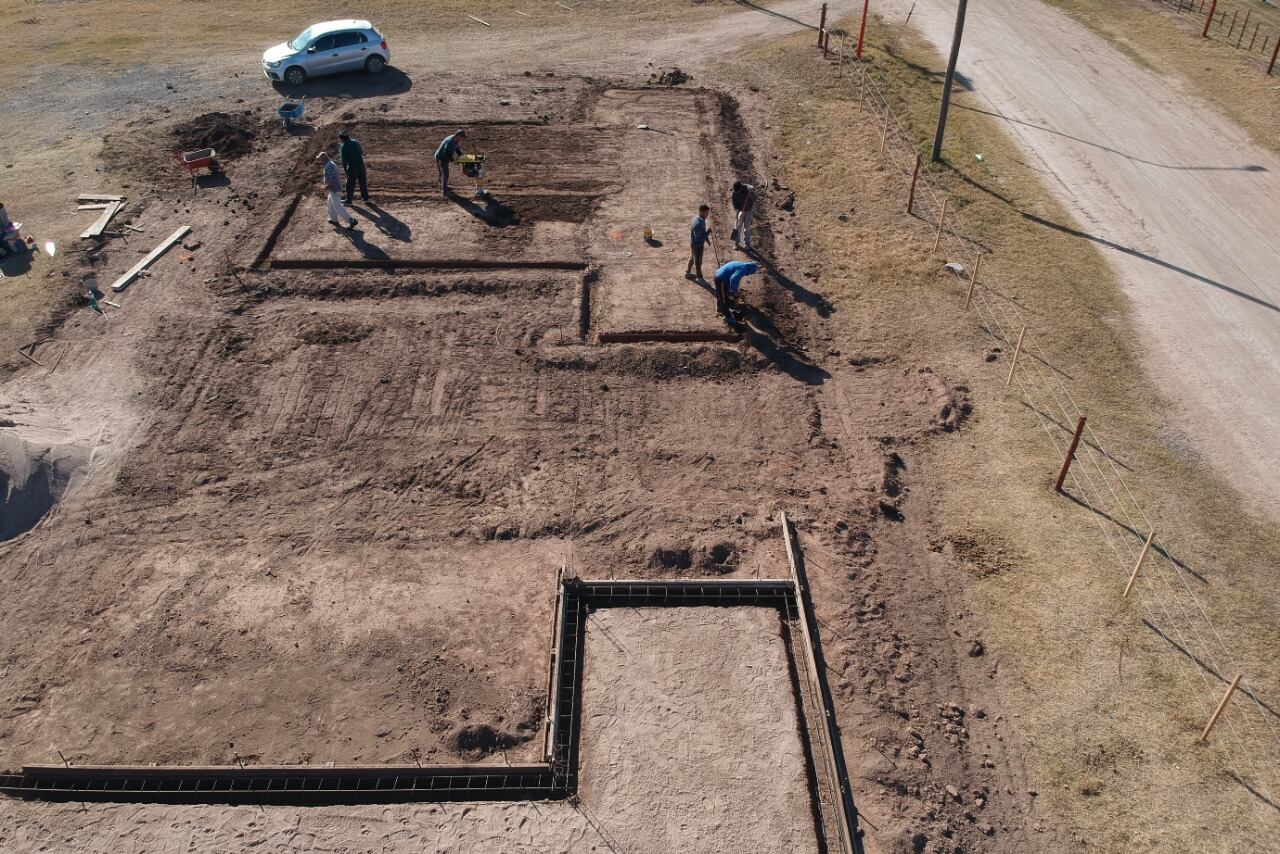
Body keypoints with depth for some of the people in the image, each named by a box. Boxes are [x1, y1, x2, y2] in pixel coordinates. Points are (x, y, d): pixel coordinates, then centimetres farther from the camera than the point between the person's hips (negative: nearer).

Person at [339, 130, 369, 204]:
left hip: (352, 167, -5)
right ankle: (365, 197, 28)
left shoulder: (343, 146, -11)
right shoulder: (356, 142, 4)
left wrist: (345, 170, -3)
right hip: (361, 164, 5)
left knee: (350, 184, 6)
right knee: (363, 182, 18)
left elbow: (343, 159, -11)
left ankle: (349, 200, 12)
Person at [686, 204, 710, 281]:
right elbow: (698, 238, -30)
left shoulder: (701, 220, -3)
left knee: (692, 258, 25)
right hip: (697, 245, -9)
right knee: (698, 261, 8)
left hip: (694, 243, 9)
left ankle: (688, 272, 43)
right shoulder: (698, 224, -34)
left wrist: (706, 239, 9)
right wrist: (707, 234, -25)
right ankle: (699, 278, 24)